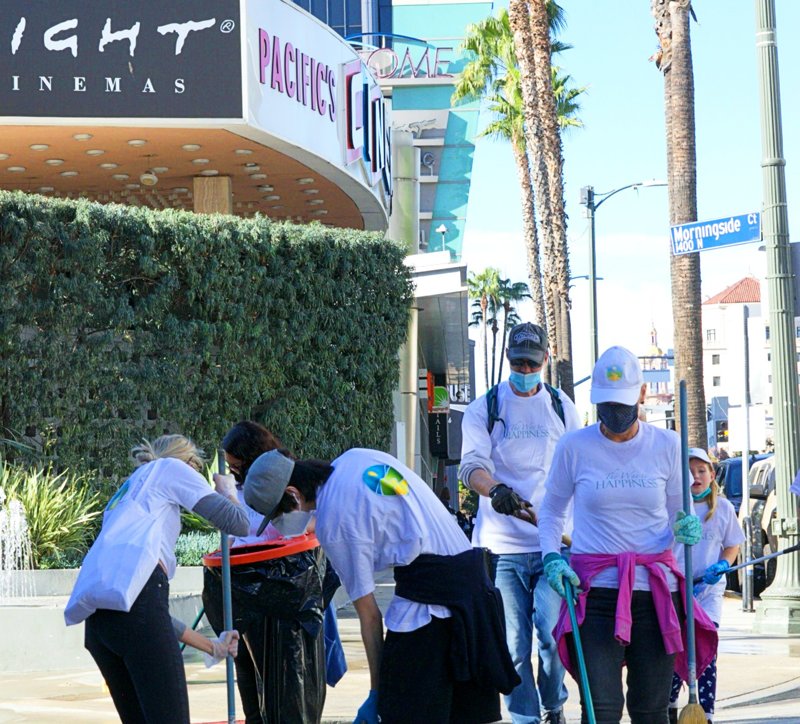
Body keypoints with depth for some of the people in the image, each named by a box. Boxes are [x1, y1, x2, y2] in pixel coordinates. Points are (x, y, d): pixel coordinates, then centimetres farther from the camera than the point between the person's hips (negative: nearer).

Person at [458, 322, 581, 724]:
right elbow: (471, 464, -8)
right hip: (502, 545, 0)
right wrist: (495, 489, -30)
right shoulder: (484, 408, 6)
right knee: (514, 644, -2)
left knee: (552, 634, -10)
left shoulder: (562, 407, 13)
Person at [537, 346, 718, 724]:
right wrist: (551, 557, -2)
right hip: (595, 591, -2)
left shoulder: (666, 445, 6)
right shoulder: (574, 446, 2)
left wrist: (686, 528, -8)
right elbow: (552, 509, 16)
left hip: (655, 591, 2)